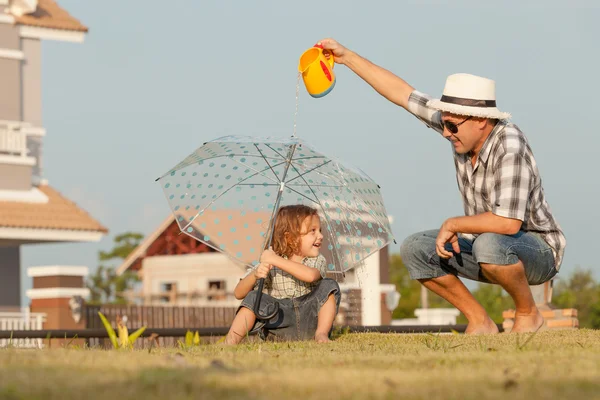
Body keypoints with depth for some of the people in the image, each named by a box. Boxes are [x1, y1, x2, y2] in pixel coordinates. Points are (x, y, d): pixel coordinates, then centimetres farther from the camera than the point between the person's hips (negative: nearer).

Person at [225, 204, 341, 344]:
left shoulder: (318, 261, -2)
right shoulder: (269, 265, -1)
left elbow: (310, 275, -30)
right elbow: (239, 294, -3)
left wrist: (276, 260, -27)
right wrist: (255, 275, -24)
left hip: (309, 323, 0)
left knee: (329, 285, -17)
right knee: (254, 298, -21)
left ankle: (321, 334, -18)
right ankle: (230, 341, -30)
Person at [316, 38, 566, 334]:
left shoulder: (509, 146, -29)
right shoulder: (462, 123, -7)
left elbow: (507, 223, -37)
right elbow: (403, 94, 0)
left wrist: (452, 225, -23)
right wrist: (346, 56, 0)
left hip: (538, 251, -8)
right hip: (489, 246, 8)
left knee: (489, 244, -38)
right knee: (415, 249, -5)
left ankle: (528, 314, -11)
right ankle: (480, 322, 3)